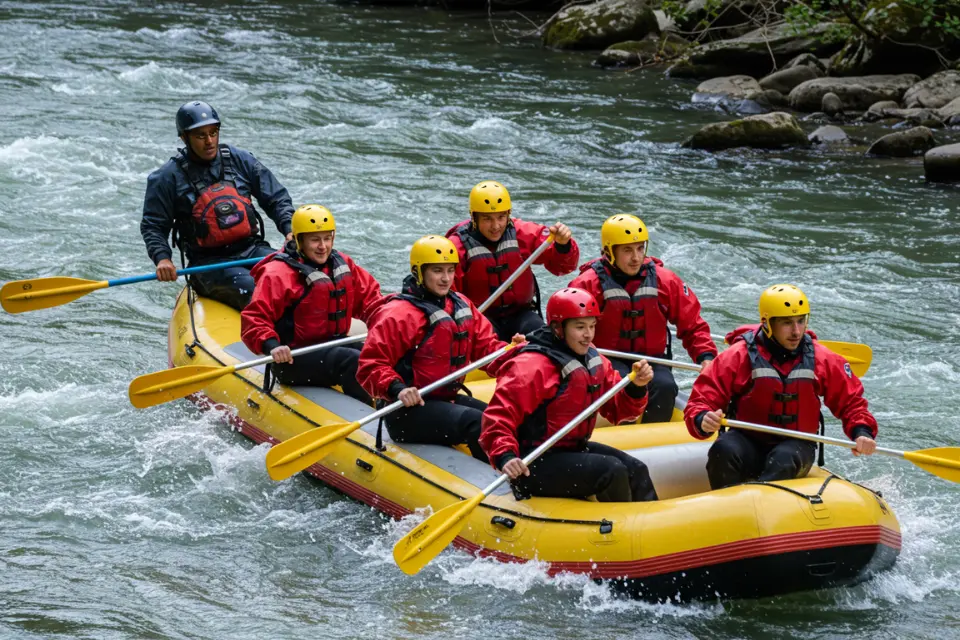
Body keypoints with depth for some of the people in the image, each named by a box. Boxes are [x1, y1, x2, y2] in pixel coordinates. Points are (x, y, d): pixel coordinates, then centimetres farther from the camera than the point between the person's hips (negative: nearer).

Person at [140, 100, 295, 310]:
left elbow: (276, 199, 14)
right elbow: (152, 227, 2)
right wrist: (162, 258, -17)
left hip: (252, 249, 4)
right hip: (208, 262, -4)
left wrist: (289, 230, -4)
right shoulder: (169, 177, 0)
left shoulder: (240, 160, 9)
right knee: (250, 288, -34)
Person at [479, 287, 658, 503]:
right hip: (533, 465, -9)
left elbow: (617, 411, 10)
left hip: (574, 449, 10)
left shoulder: (594, 361, 10)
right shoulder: (531, 366, -20)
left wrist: (636, 388, -11)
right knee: (612, 472, -21)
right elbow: (498, 417, -26)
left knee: (636, 470, 1)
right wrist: (505, 456, -42)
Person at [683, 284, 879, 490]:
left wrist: (862, 433, -11)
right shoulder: (740, 356, -7)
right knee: (724, 452, -34)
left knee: (784, 459, -35)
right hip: (748, 440, -1)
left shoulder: (822, 359, 1)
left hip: (796, 444, 1)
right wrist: (703, 421, -34)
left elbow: (851, 402, 11)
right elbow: (700, 402, -9)